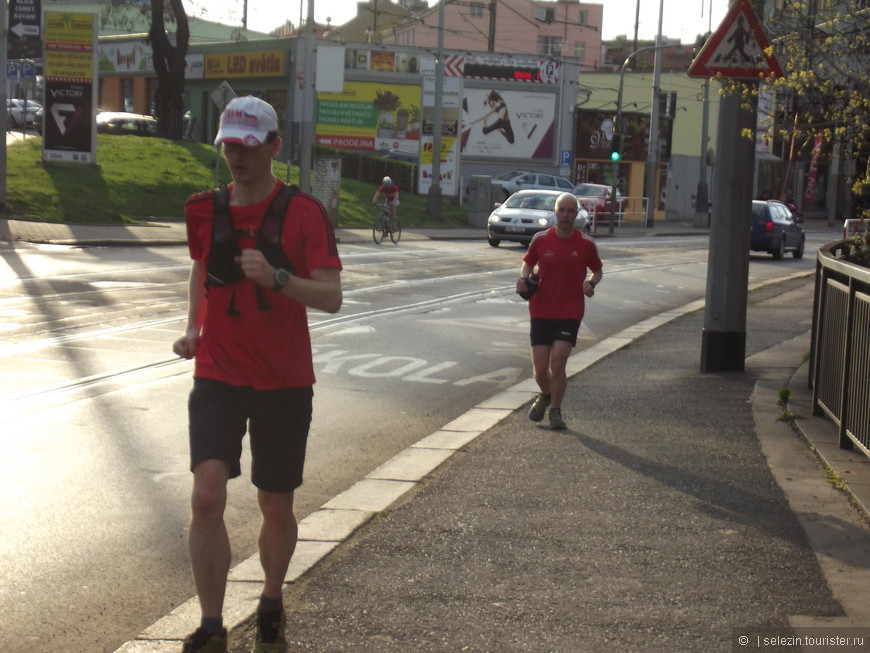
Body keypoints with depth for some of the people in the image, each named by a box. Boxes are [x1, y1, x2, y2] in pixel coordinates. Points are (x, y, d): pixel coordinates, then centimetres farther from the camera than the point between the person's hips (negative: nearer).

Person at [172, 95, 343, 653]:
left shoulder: (303, 212, -7)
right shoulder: (205, 210, 5)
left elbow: (331, 297, -12)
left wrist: (276, 277, -29)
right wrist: (193, 328, 8)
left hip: (283, 382, -2)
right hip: (217, 377, 2)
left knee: (276, 507, 10)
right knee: (207, 497, -16)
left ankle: (272, 603, 37)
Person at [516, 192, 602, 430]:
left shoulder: (586, 244, -2)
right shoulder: (540, 239, -1)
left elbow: (597, 270, 11)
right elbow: (528, 262, 14)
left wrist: (591, 283, -10)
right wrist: (524, 278, -7)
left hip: (570, 313, -1)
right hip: (541, 310, 1)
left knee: (557, 362, -14)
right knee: (540, 368, 1)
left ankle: (555, 410, 6)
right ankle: (545, 395, 35)